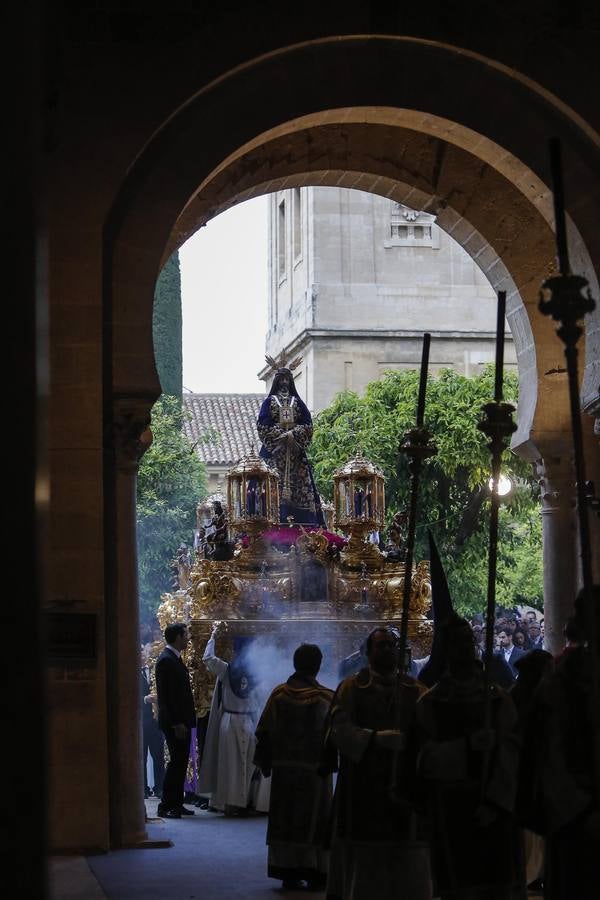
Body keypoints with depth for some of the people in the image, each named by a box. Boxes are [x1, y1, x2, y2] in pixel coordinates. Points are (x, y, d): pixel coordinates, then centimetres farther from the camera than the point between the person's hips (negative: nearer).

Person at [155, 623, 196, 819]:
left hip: (181, 721, 10)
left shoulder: (174, 659, 16)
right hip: (174, 722, -10)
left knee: (180, 762, 11)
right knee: (176, 762, -8)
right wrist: (177, 723, -21)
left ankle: (176, 804, 16)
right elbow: (167, 696, -19)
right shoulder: (166, 660, -15)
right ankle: (166, 806, -5)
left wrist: (184, 721, 17)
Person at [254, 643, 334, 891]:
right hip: (315, 771, -2)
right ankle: (314, 874, 2)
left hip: (284, 770, 2)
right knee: (314, 821, 4)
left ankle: (287, 872, 9)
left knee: (284, 820, 9)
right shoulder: (326, 698, -8)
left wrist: (265, 763, 9)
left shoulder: (279, 694, -2)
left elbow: (264, 732, 1)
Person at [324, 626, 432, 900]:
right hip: (361, 789, -2)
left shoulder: (415, 692, 11)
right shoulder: (351, 688, 5)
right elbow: (340, 729, -9)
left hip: (405, 788, 2)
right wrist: (375, 738, -23)